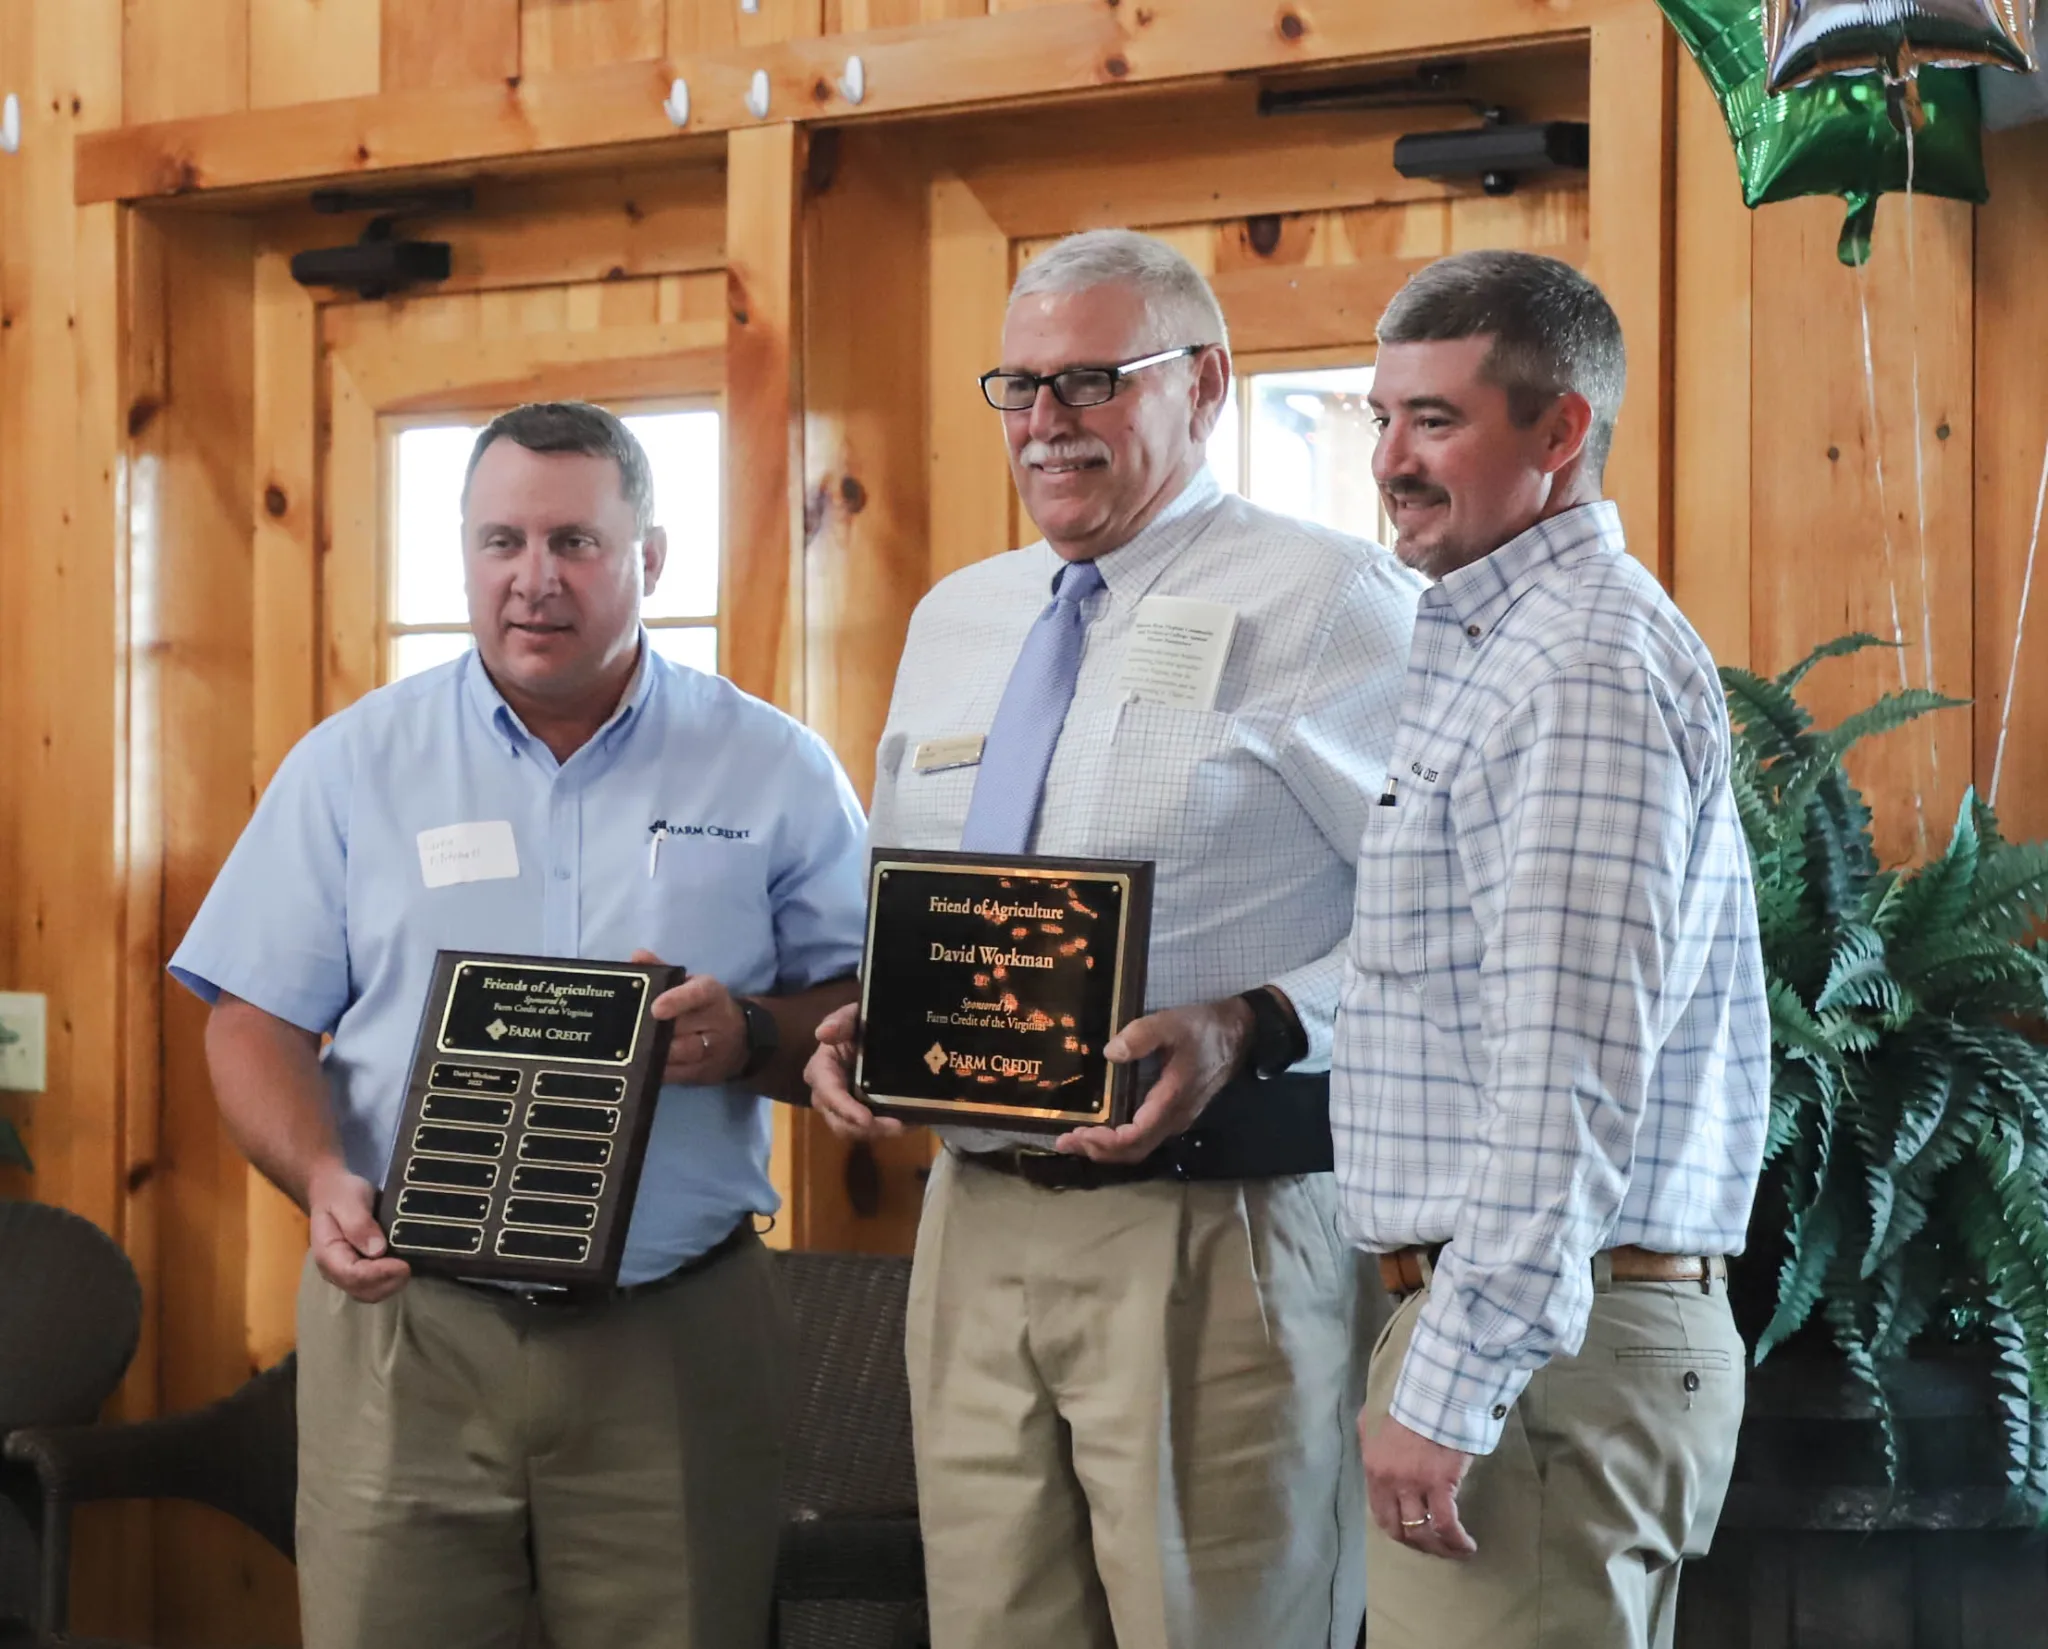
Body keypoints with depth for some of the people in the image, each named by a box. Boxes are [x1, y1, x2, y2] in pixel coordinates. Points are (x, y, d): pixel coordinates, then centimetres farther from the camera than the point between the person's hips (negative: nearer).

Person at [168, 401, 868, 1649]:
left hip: (679, 1333, 0)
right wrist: (323, 1178, -12)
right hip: (406, 1320, 0)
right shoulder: (354, 765, 8)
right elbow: (258, 1021, 6)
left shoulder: (776, 773, 6)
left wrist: (750, 1038, -14)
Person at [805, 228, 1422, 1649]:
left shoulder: (1330, 601, -6)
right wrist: (857, 1025, 5)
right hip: (977, 1220, 6)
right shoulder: (953, 620, 17)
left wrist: (1254, 1030, -24)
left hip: (1212, 1231, -6)